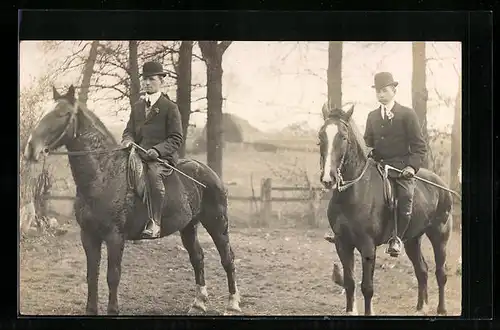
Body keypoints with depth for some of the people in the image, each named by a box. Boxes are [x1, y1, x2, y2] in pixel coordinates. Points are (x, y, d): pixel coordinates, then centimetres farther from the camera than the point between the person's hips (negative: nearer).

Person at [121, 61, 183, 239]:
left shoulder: (170, 107, 3)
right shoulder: (137, 106, 21)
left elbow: (176, 138, -3)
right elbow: (129, 130, 23)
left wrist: (157, 150, -20)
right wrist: (128, 140, -3)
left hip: (163, 157, -6)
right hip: (139, 155, 7)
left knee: (153, 173, -38)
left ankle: (155, 223, -39)